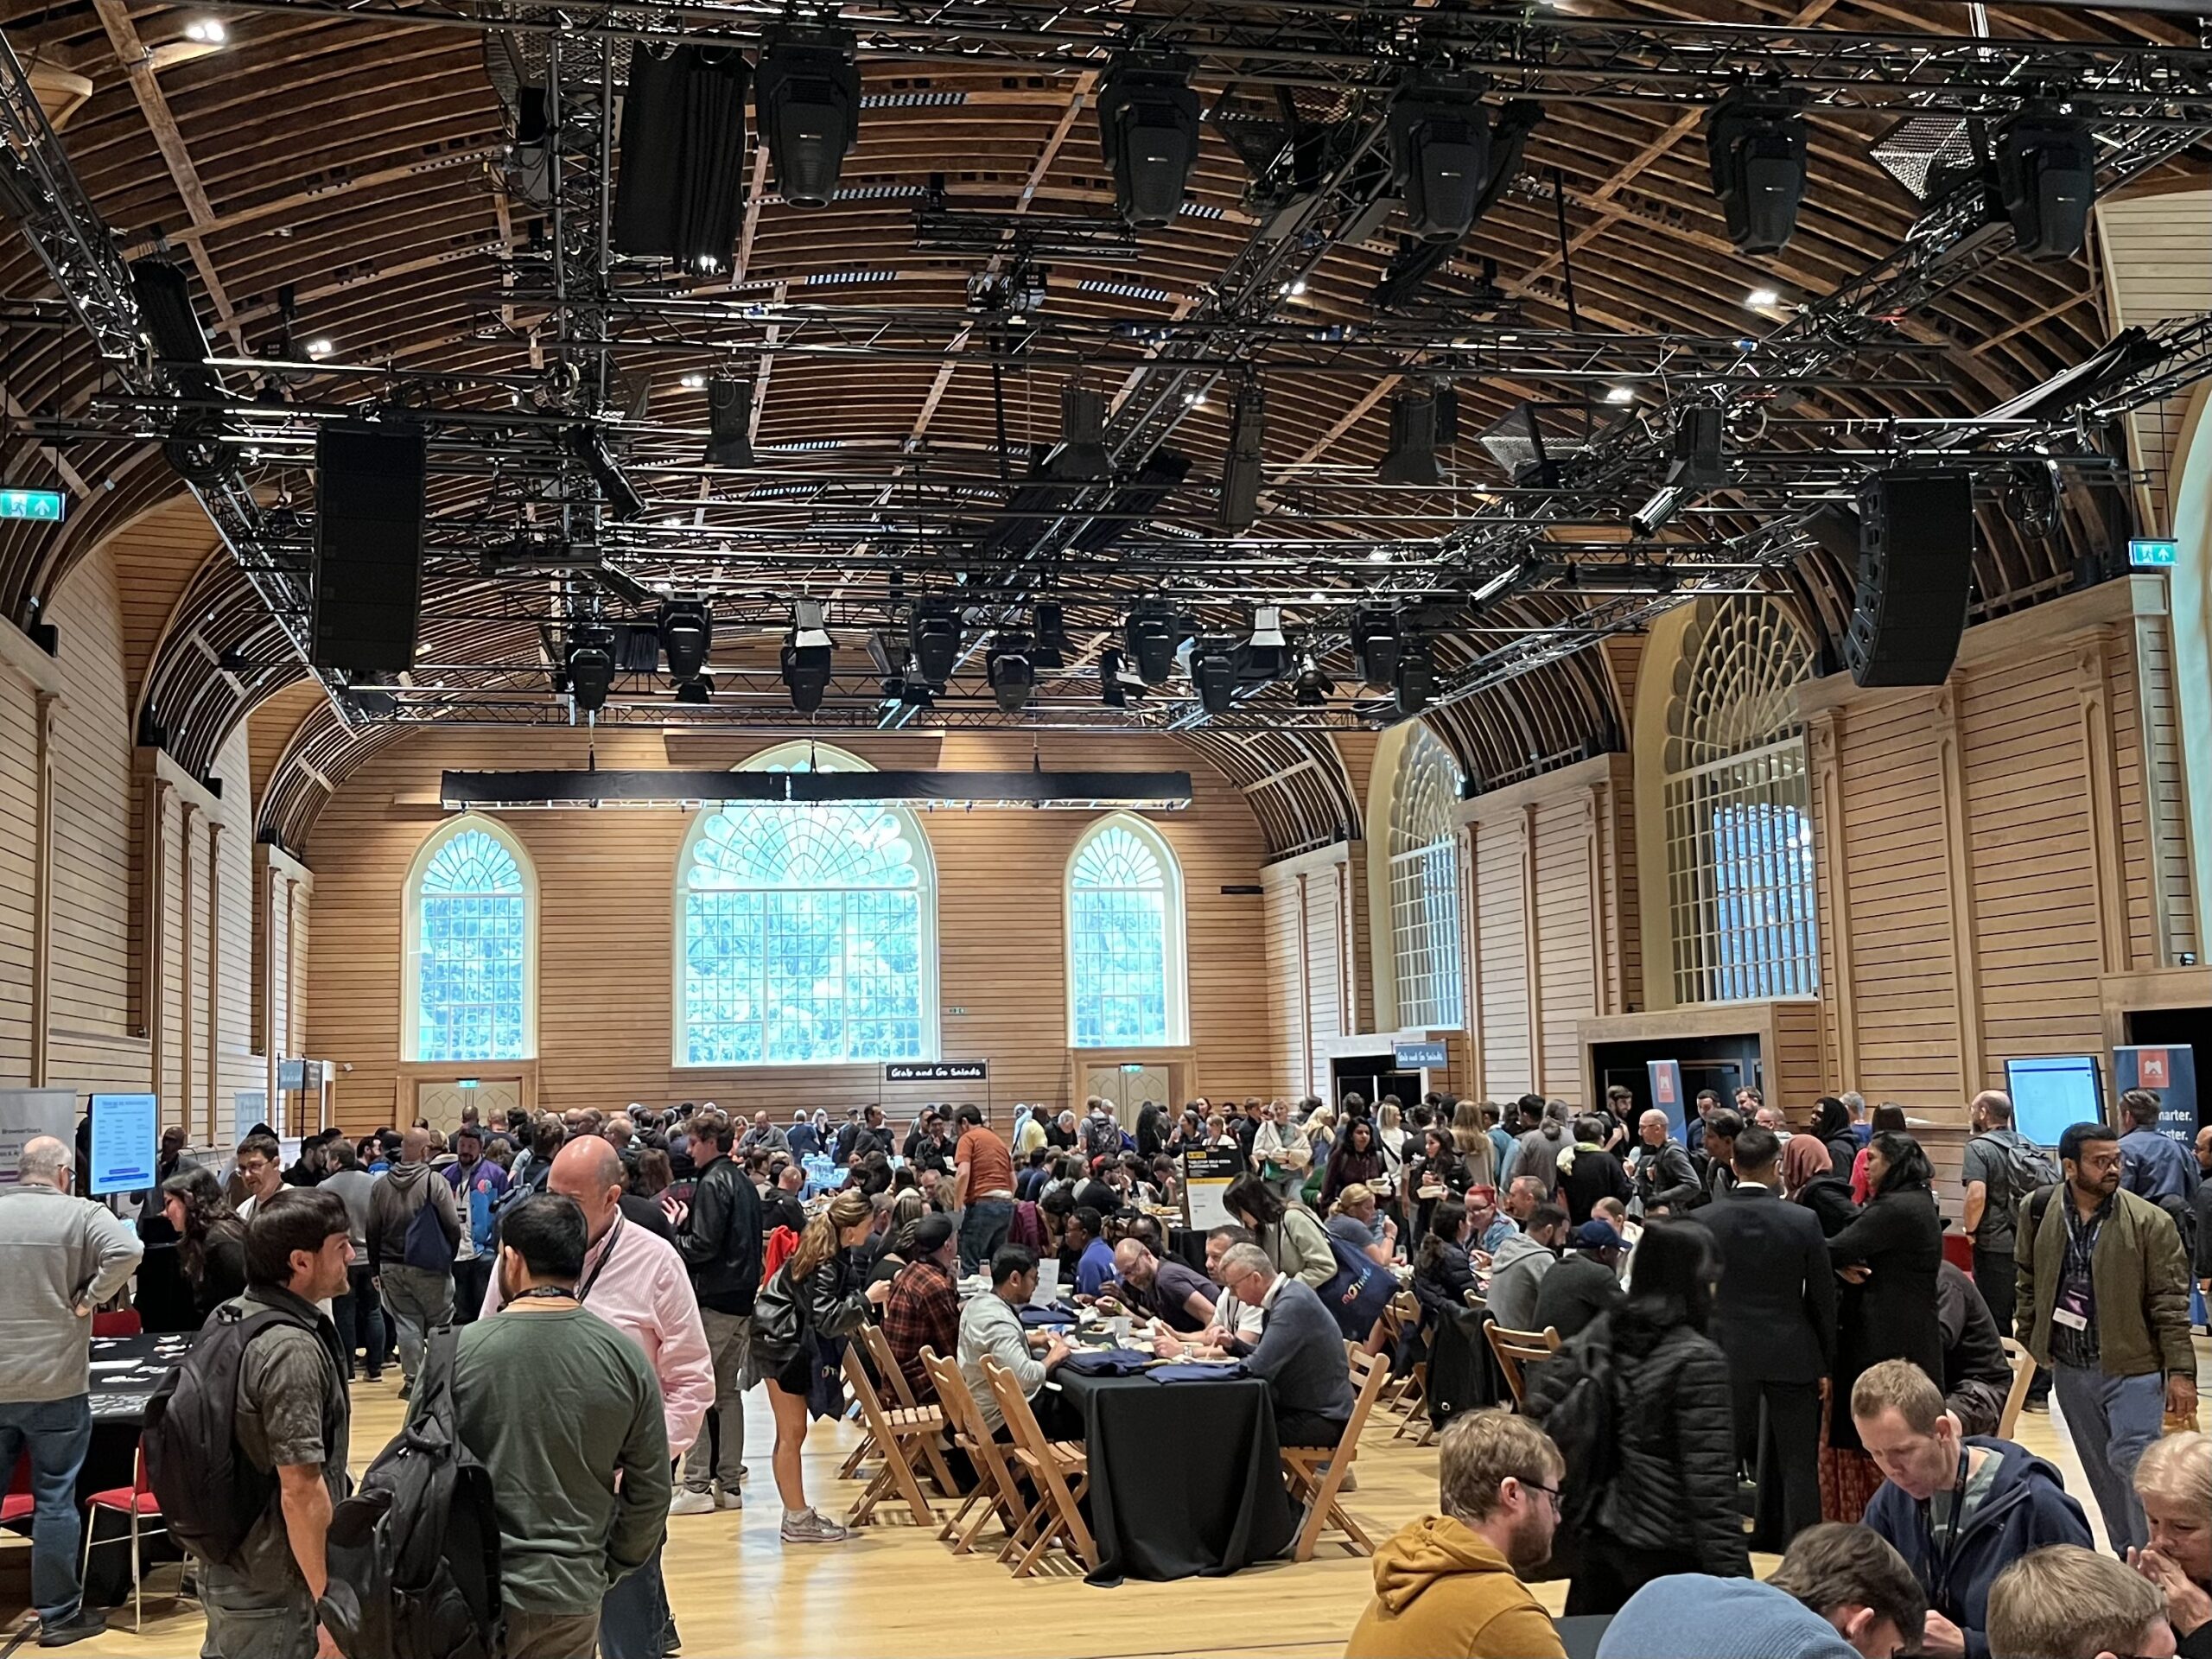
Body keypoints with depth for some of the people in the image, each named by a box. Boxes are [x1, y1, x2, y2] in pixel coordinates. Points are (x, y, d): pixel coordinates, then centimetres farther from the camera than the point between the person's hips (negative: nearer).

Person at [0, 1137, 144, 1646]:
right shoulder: (81, 1214, -9)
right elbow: (127, 1251, -25)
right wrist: (88, 1300, -11)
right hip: (55, 1382, -3)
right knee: (55, 1500, 5)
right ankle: (58, 1614, 11)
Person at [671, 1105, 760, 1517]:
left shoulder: (712, 1184, -13)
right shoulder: (744, 1184, 15)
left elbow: (703, 1245, -20)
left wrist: (674, 1237, -3)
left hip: (713, 1301, -9)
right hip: (742, 1299, 9)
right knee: (729, 1391, 12)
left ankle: (697, 1486, -5)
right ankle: (730, 1483, 15)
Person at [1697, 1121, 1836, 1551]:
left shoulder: (1703, 1221, -8)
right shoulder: (1803, 1221, -10)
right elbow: (1822, 1298, -3)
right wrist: (1825, 1362, 8)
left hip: (1727, 1354, 1)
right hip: (1792, 1355, -1)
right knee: (1798, 1462, 6)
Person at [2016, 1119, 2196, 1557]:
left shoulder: (2150, 1222, -11)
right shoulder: (2039, 1212, -1)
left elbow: (2170, 1303, -10)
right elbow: (2028, 1282, 11)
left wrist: (2180, 1371, -13)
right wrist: (2031, 1341, 8)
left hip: (2133, 1365, -4)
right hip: (2070, 1367, 4)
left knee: (2132, 1463, -12)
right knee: (2100, 1470, 13)